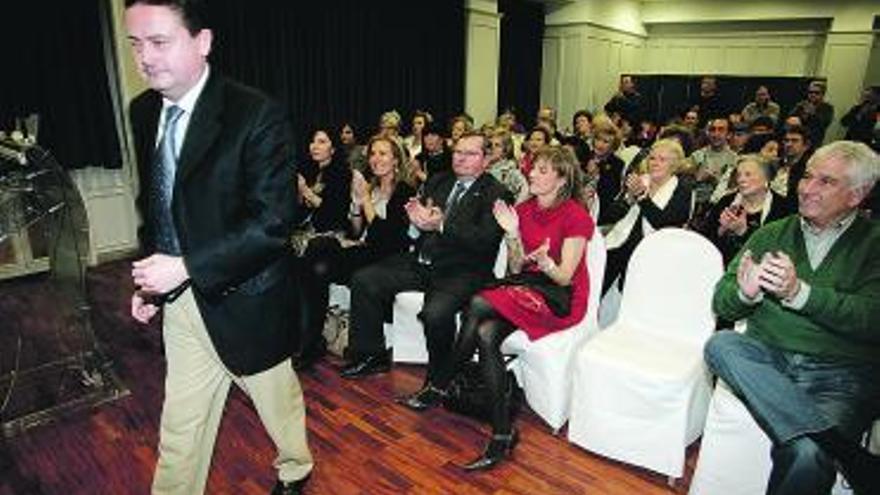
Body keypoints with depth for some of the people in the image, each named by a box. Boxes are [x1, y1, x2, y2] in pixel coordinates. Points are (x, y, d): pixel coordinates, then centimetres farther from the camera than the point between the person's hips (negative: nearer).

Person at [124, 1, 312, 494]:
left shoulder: (256, 114, -18)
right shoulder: (143, 111, 4)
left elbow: (273, 221, -23)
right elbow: (153, 204, 14)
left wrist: (186, 267, -24)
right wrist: (149, 280, 5)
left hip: (243, 298, -4)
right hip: (179, 300, 5)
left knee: (279, 400, 20)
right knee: (180, 422, 15)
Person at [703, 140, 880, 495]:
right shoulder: (771, 234, 15)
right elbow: (721, 304, 9)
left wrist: (800, 293, -21)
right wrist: (744, 293, -14)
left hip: (842, 376, -3)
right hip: (769, 360, 4)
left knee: (806, 455, -32)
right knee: (720, 345, -29)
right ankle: (844, 450, -29)